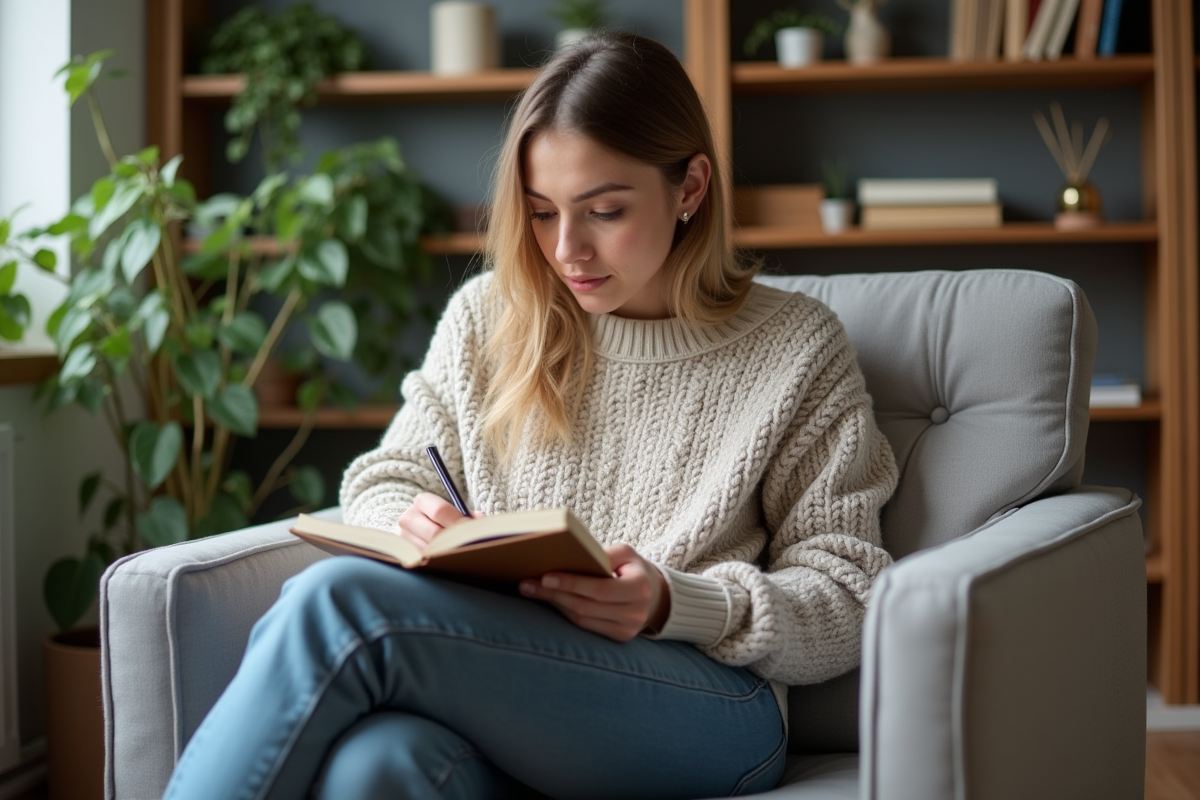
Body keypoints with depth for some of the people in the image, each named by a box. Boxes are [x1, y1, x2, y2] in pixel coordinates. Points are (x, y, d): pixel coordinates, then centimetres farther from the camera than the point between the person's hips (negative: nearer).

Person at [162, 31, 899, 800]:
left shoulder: (798, 350, 7)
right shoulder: (487, 318, 18)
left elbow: (846, 601, 4)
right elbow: (385, 481, 20)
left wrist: (676, 607, -16)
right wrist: (412, 526, -6)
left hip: (708, 710, -3)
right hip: (488, 681, 3)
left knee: (340, 599, -29)